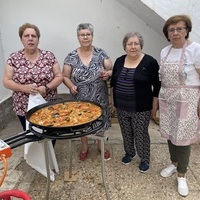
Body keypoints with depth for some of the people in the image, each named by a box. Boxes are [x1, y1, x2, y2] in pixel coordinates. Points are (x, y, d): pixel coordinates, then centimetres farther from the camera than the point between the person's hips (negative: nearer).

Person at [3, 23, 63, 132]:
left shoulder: (49, 56, -2)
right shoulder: (14, 58, -1)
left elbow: (59, 76, -2)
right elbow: (6, 81, -2)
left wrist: (46, 88, -18)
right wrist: (24, 88, -18)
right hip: (24, 108, 1)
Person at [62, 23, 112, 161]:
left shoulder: (101, 53, -3)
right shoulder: (71, 57, -3)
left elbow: (112, 71, -1)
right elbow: (65, 76, 2)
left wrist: (107, 74, -23)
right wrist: (71, 86, -18)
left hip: (99, 99, 0)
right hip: (80, 100, 0)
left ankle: (101, 146, 42)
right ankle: (85, 147, 42)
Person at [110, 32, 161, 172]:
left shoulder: (149, 62, -11)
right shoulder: (119, 61, 4)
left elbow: (157, 84, -7)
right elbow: (113, 81, 12)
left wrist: (155, 103, -7)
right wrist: (113, 101, 10)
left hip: (141, 108, -4)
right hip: (121, 107, 5)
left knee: (141, 134, 8)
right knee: (126, 132, 18)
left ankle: (145, 159, 29)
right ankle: (130, 153, 41)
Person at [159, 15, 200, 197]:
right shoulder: (164, 52, 7)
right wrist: (159, 99, 15)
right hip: (167, 102, 6)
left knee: (182, 138, 2)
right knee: (170, 135, 15)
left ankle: (182, 175, 23)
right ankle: (174, 164, 39)